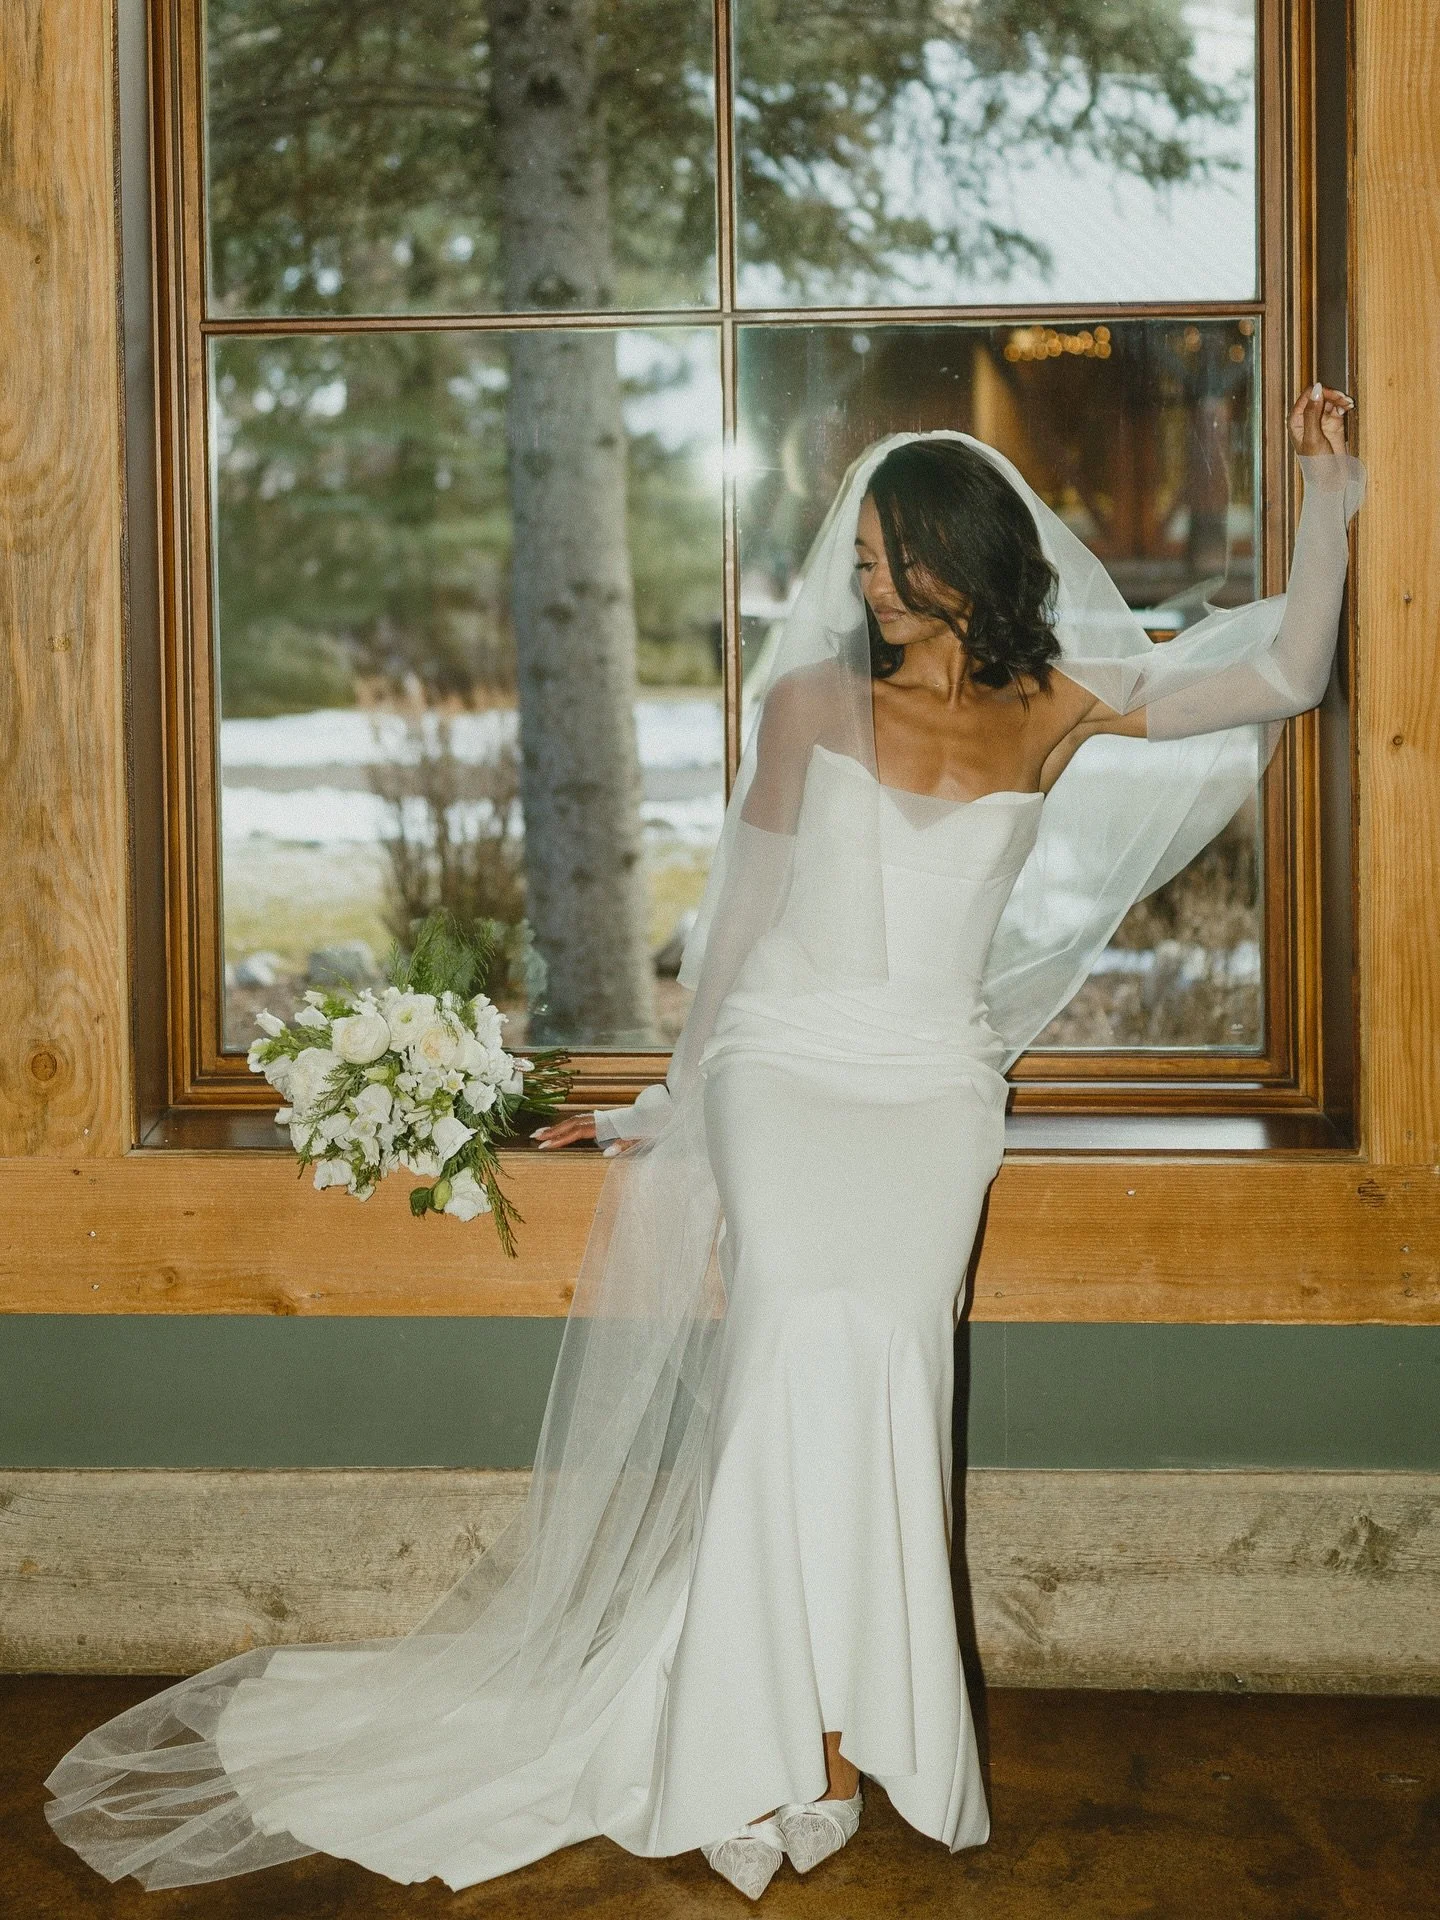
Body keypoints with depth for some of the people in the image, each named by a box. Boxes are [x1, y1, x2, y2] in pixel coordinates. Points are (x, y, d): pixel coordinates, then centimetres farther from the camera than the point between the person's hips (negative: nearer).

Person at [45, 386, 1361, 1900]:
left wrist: (1327, 496, 5)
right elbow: (745, 908, 11)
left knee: (882, 1354, -16)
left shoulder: (1057, 707, 7)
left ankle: (849, 1713, -6)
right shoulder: (814, 701, 5)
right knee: (807, 1336, -20)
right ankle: (812, 1731, -13)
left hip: (933, 1090, 1)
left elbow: (1288, 675, 9)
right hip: (783, 1062, -1)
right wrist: (679, 1096, 15)